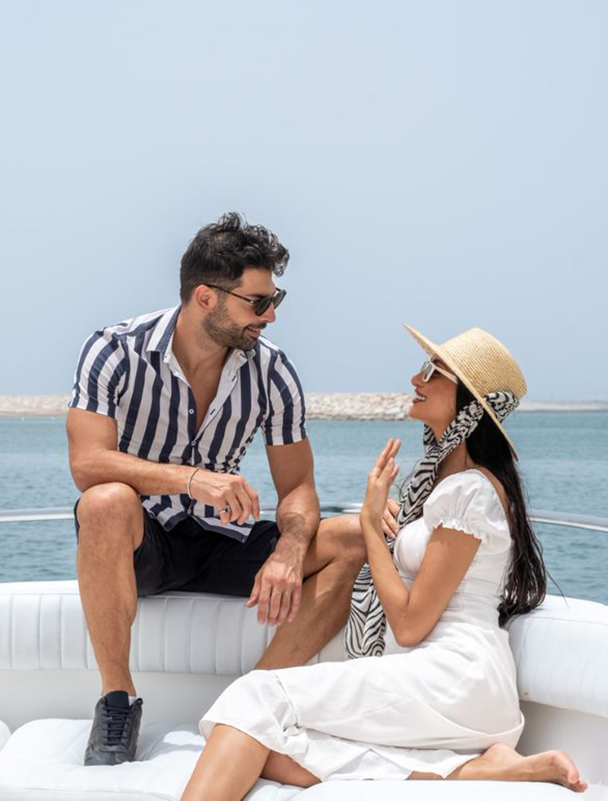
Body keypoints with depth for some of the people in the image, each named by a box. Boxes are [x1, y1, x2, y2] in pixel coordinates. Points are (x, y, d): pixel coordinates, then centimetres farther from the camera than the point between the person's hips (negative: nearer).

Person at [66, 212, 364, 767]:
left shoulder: (271, 371, -3)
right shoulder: (116, 352, -12)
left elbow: (297, 487, -3)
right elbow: (87, 463, -23)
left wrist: (287, 555, -25)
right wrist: (191, 479, -38)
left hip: (223, 542, 3)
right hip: (138, 541, -3)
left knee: (355, 540, -17)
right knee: (107, 502, -39)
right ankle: (118, 700, -24)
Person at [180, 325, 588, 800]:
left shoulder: (470, 490, -9)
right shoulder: (444, 475, 22)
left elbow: (409, 623, -11)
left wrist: (372, 521, -2)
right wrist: (382, 520, 9)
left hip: (455, 677, -9)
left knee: (260, 698, -15)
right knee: (274, 756, -14)